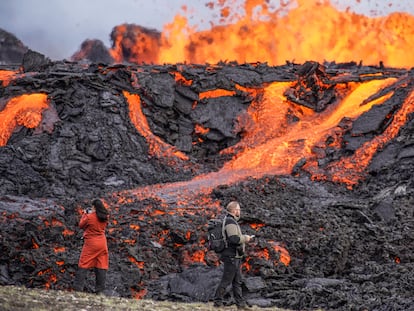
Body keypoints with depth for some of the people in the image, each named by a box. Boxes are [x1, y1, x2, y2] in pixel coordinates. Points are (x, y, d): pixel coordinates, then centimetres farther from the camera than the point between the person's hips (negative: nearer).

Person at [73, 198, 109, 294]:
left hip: (91, 243, -5)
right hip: (102, 243, 5)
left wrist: (85, 215, 13)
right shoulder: (105, 217, 2)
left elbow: (81, 225, 1)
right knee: (101, 266, 5)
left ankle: (78, 287, -6)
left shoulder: (89, 217, -13)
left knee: (83, 265, 0)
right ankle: (100, 289, 3)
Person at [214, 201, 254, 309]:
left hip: (235, 257, 10)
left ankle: (240, 303, 14)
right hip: (232, 256, -10)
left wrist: (244, 237, 13)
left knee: (237, 281, 11)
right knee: (226, 280, -6)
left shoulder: (231, 221, 17)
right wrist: (245, 238, -11)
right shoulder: (230, 222, -16)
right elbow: (234, 239, -26)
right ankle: (218, 301, -1)